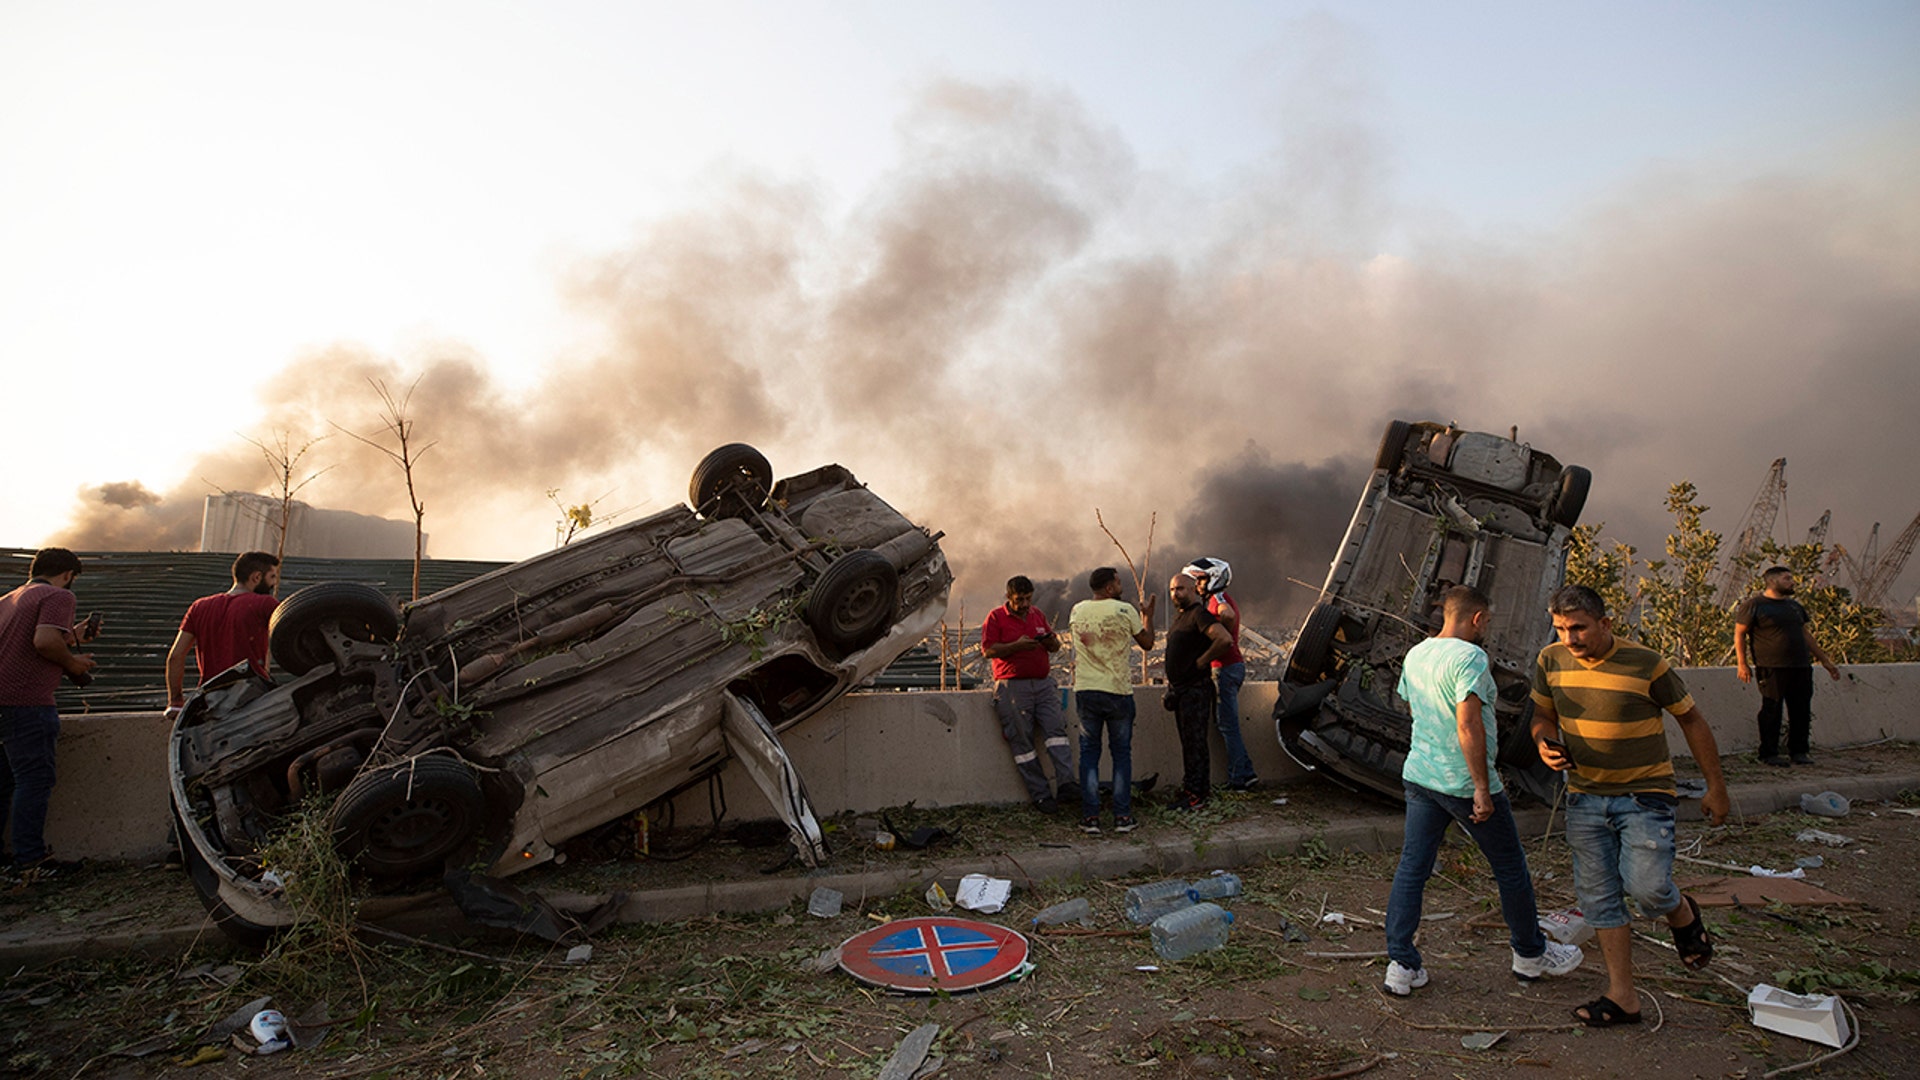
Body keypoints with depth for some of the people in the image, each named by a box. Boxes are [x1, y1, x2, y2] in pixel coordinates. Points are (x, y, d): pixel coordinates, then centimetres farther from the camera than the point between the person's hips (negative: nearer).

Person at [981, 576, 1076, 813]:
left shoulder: (1038, 615, 17)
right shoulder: (996, 617, 2)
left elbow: (1055, 646, 23)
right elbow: (988, 650, -7)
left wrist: (1052, 641, -1)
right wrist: (1017, 645, -18)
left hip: (1044, 682, 4)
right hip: (1012, 685, -4)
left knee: (1055, 729, -10)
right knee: (1021, 740, -4)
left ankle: (1066, 783, -14)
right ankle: (1039, 794, 0)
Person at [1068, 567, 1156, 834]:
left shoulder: (1077, 611, 2)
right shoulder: (1126, 611, -8)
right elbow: (1147, 642, 4)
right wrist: (1147, 615, 22)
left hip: (1085, 692, 2)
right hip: (1118, 692, -2)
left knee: (1089, 753, 8)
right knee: (1122, 753, 9)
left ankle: (1090, 817, 6)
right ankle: (1122, 817, 10)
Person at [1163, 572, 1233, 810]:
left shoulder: (1199, 614, -14)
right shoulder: (1178, 616, 16)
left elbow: (1224, 639, -28)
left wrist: (1202, 661, -18)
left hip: (1195, 689, -10)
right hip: (1180, 688, 10)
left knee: (1194, 742, -6)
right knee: (1188, 741, 14)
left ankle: (1195, 793, -2)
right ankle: (1191, 787, 21)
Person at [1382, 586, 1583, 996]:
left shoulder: (1415, 655, 7)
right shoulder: (1470, 657, -17)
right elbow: (1468, 723, -25)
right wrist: (1482, 788, -22)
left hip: (1418, 775, 7)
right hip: (1465, 783, -7)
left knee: (1411, 869, 7)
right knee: (1510, 867, 15)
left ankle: (1401, 965, 7)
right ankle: (1530, 954, 33)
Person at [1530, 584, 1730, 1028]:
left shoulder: (1646, 665, -14)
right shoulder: (1550, 662, -3)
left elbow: (1692, 721, -1)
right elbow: (1544, 716, 12)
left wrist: (1716, 788, 4)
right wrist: (1545, 743, -12)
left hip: (1644, 795, -4)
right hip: (1584, 796, 4)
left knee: (1645, 887, -15)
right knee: (1598, 895, 4)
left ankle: (1682, 913, 23)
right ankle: (1622, 997, 15)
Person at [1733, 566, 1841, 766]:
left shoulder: (1794, 606, 20)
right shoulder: (1753, 605, -3)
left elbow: (1806, 634, 26)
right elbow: (1739, 634, -4)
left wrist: (1824, 659, 24)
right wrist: (1742, 664, -10)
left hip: (1801, 667, 7)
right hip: (1771, 668, -7)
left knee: (1801, 711, 7)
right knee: (1771, 712, -3)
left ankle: (1800, 750, 19)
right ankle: (1769, 753, 4)